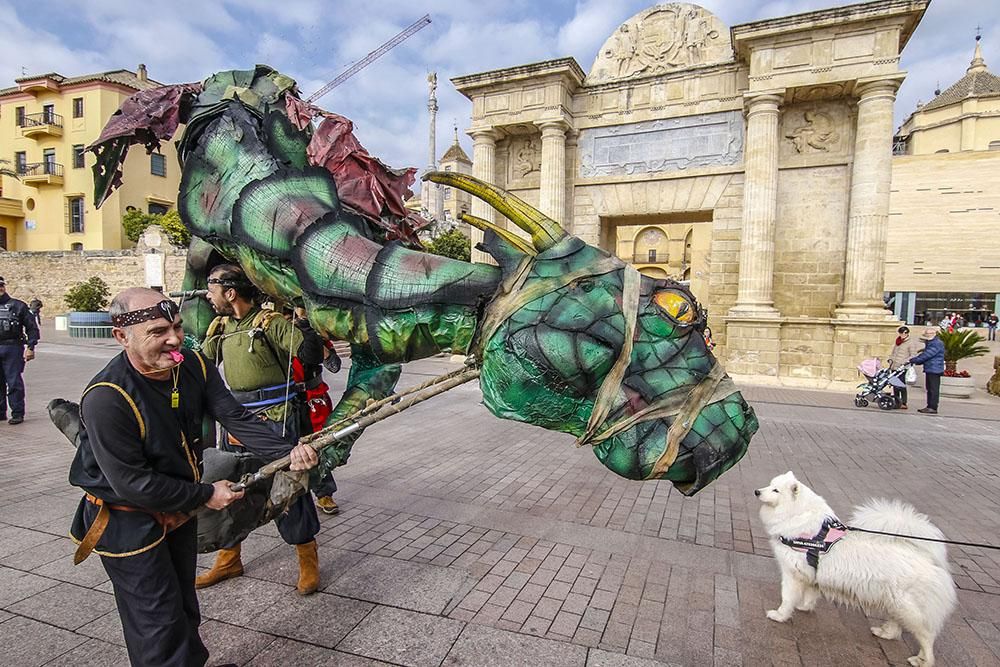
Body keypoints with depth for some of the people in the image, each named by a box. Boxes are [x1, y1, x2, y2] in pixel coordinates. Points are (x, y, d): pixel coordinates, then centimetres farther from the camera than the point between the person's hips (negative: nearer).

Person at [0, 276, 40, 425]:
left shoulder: (18, 305, 3)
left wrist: (30, 347, -6)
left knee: (14, 383, -2)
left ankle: (17, 414, 4)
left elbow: (32, 327, 1)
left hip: (12, 347, -4)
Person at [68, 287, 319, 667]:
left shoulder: (193, 366, -12)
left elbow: (235, 417, -14)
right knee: (158, 623, 6)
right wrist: (206, 495, -18)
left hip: (180, 509, 7)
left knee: (183, 604, 25)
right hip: (128, 523, -6)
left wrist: (288, 451, -28)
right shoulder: (105, 399, -31)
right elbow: (132, 483, -26)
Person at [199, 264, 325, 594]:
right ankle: (229, 560, 37)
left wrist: (301, 320, -26)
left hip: (274, 420, -7)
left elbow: (311, 354, -23)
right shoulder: (221, 326, 9)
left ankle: (308, 562, 17)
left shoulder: (269, 321, -13)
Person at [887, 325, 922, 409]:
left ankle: (903, 403, -3)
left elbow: (913, 355, -6)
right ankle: (897, 402, 15)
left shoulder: (911, 343, -1)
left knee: (901, 386, -9)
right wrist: (890, 359, 12)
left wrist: (905, 361, -19)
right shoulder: (898, 342, 19)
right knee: (895, 385, 8)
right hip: (894, 367, 7)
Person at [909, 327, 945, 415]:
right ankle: (929, 406, 17)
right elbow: (925, 355, 23)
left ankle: (933, 408, -6)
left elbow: (926, 355, -21)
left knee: (934, 389, -7)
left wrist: (913, 360, -19)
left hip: (934, 370, -10)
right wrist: (916, 361, 8)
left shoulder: (937, 344, -14)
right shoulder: (930, 343, 20)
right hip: (929, 370, 10)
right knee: (929, 389, 12)